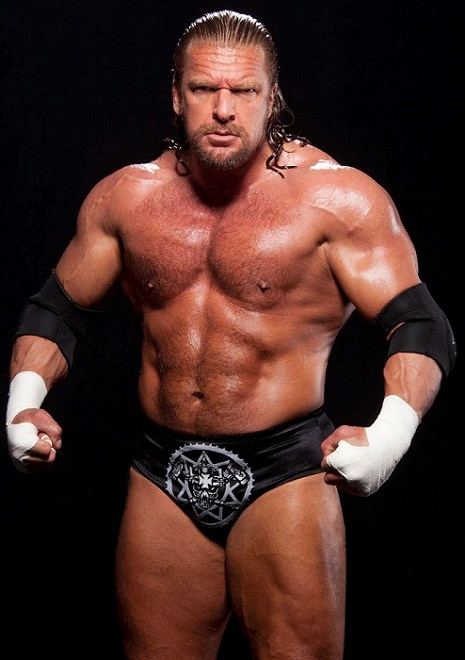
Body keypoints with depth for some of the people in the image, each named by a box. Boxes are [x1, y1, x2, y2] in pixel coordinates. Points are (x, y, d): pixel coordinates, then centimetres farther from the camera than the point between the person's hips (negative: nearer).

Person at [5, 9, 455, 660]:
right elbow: (57, 308, 16)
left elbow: (421, 326, -9)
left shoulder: (336, 197, -7)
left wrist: (390, 433, -27)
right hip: (163, 476, 4)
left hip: (285, 472, -3)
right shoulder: (126, 196, 5)